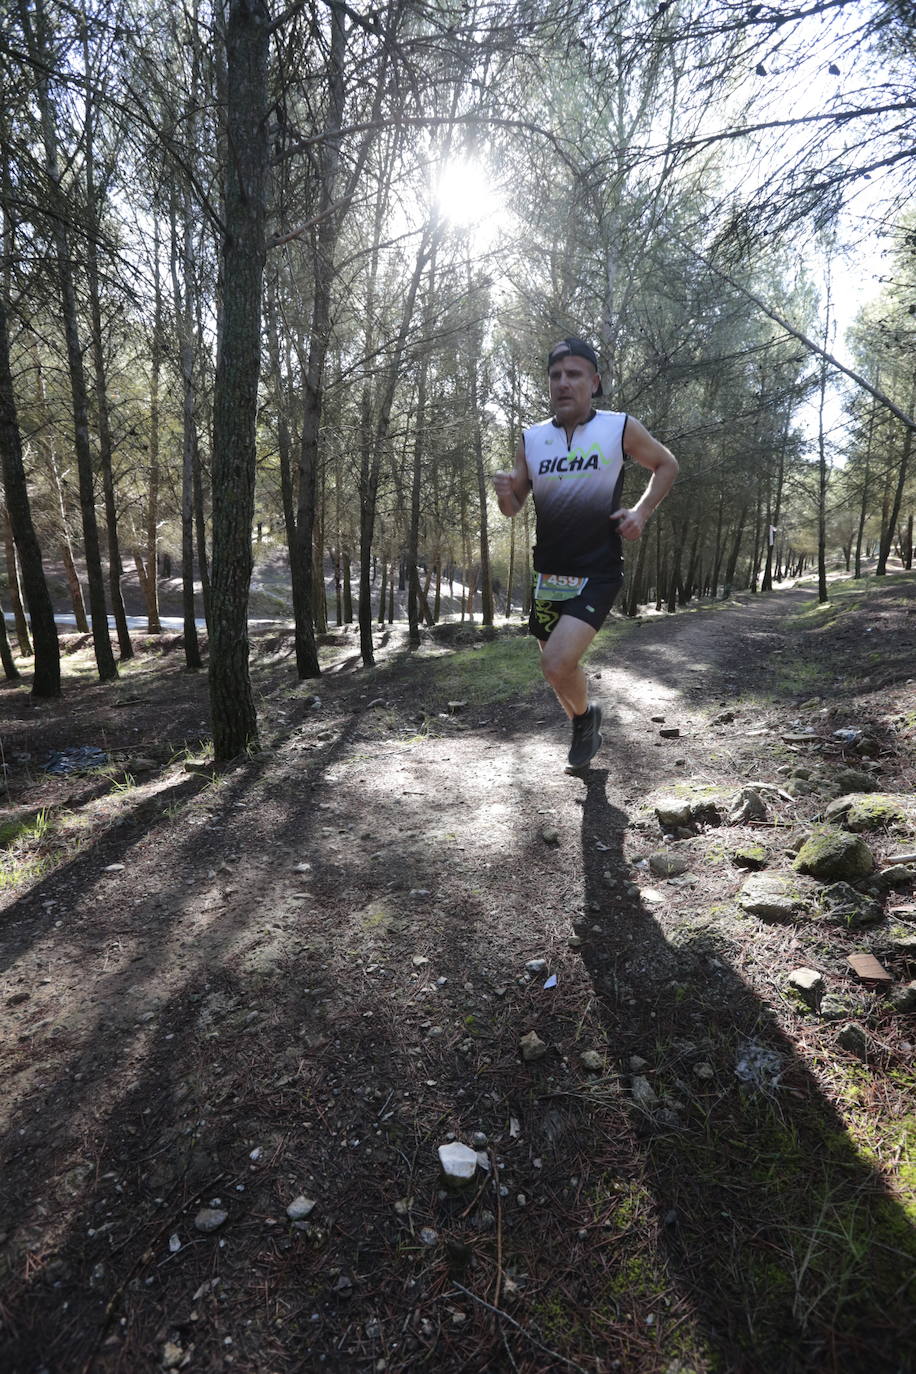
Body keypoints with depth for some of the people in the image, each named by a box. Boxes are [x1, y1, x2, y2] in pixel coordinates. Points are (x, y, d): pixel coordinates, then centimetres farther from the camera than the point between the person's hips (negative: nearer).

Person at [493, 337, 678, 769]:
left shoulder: (620, 428, -4)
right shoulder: (532, 439, 4)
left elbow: (666, 465, 12)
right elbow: (514, 507, 10)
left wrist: (641, 512, -4)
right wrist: (505, 493, -14)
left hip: (597, 572, -4)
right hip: (548, 572, 5)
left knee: (558, 665, -21)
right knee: (558, 668, 15)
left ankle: (585, 717, 13)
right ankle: (586, 732, 43)